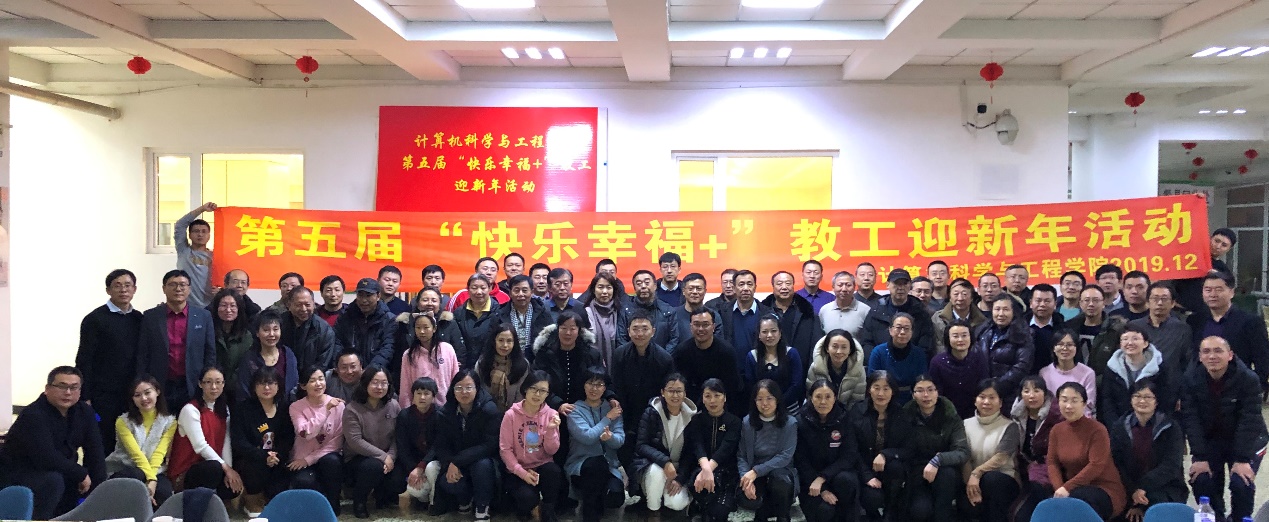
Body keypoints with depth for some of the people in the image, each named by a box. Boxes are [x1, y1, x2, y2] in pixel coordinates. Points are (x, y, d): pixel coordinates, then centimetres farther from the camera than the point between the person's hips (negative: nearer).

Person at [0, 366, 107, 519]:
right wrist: (82, 474, -22)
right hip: (17, 477, -8)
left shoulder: (85, 412, -1)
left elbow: (95, 452, -3)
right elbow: (46, 458, -33)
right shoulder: (33, 415, -23)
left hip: (59, 473, 8)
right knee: (53, 481, -35)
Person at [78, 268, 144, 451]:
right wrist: (85, 398, -10)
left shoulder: (139, 319, 10)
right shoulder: (95, 319, -3)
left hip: (132, 395, 4)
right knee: (101, 446, 0)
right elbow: (84, 361, -5)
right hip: (103, 396, -4)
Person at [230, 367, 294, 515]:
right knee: (258, 467, -33)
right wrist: (263, 457, -28)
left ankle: (268, 499, 7)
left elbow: (288, 438, -3)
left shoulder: (284, 408, 4)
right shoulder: (241, 409, -6)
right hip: (248, 460, -2)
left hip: (277, 459, 2)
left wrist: (277, 455, -23)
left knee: (285, 470, -27)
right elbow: (239, 442, -14)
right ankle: (251, 498, -1)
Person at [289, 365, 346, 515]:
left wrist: (309, 459, -16)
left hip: (328, 457, 1)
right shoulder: (296, 407, -4)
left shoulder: (338, 405, -6)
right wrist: (326, 409, -26)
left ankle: (333, 504, -14)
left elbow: (337, 441, -9)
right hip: (303, 460, 0)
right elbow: (305, 434, -22)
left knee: (331, 461, -35)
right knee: (304, 482, -33)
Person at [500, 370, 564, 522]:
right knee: (528, 498, -31)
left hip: (543, 467, 2)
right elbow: (505, 450, -8)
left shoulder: (551, 414, -3)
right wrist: (522, 472, -18)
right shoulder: (511, 415, -8)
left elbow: (552, 451, -4)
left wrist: (551, 430, -22)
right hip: (518, 470, -2)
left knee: (554, 470, -33)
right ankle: (530, 506, 8)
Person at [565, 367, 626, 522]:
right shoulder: (575, 410, -1)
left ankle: (595, 499, 10)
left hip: (608, 466, 2)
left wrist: (610, 437, -27)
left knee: (615, 498, -29)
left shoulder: (613, 408, 9)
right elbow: (587, 437, -18)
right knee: (598, 463, -38)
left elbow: (620, 441, -2)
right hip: (580, 465, -2)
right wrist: (608, 418, -8)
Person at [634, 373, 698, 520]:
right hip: (652, 464, -1)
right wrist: (665, 462, -32)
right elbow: (641, 446, -16)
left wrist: (680, 479, -14)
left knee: (677, 504, -25)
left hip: (679, 470, 1)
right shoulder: (651, 412, -11)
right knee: (657, 470, -37)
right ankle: (653, 511, -9)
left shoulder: (692, 416, -5)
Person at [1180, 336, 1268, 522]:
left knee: (1242, 483, -20)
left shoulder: (1249, 379, -21)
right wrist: (1200, 457, -22)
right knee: (1200, 480, -15)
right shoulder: (1190, 379, -15)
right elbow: (1190, 419, -16)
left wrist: (1243, 459, -27)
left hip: (1246, 442, -2)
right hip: (1208, 441, 2)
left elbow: (1249, 421, -22)